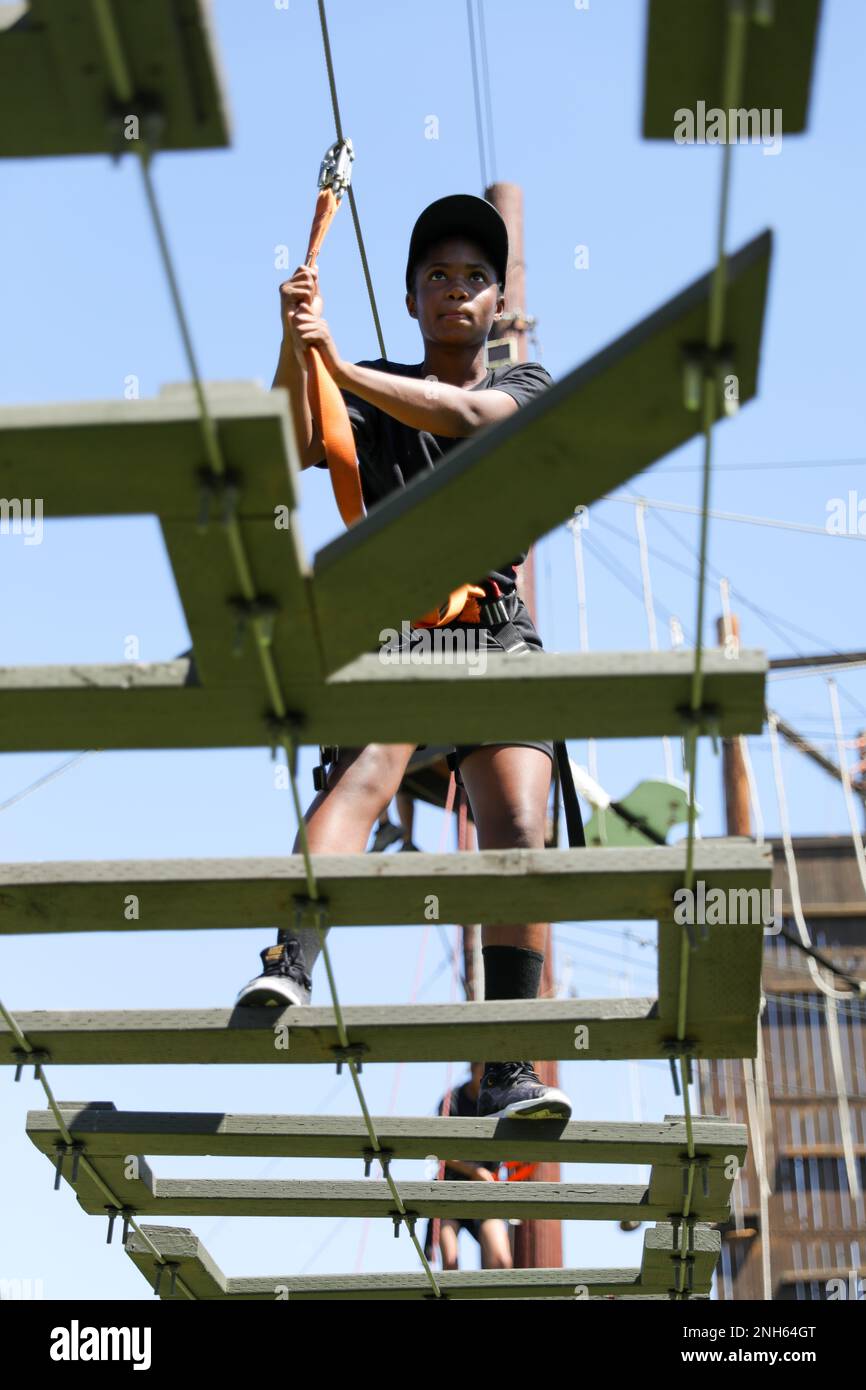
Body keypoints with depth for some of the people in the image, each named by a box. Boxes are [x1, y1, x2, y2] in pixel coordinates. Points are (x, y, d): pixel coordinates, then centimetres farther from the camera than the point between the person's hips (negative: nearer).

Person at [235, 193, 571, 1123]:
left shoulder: (527, 386, 18)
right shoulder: (367, 393, 20)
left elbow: (465, 413, -6)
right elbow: (291, 447, -1)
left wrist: (340, 364, -13)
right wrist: (295, 343, -17)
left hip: (498, 636, 0)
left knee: (517, 832, -17)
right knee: (363, 773, -30)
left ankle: (507, 1072, -18)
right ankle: (290, 964, -45)